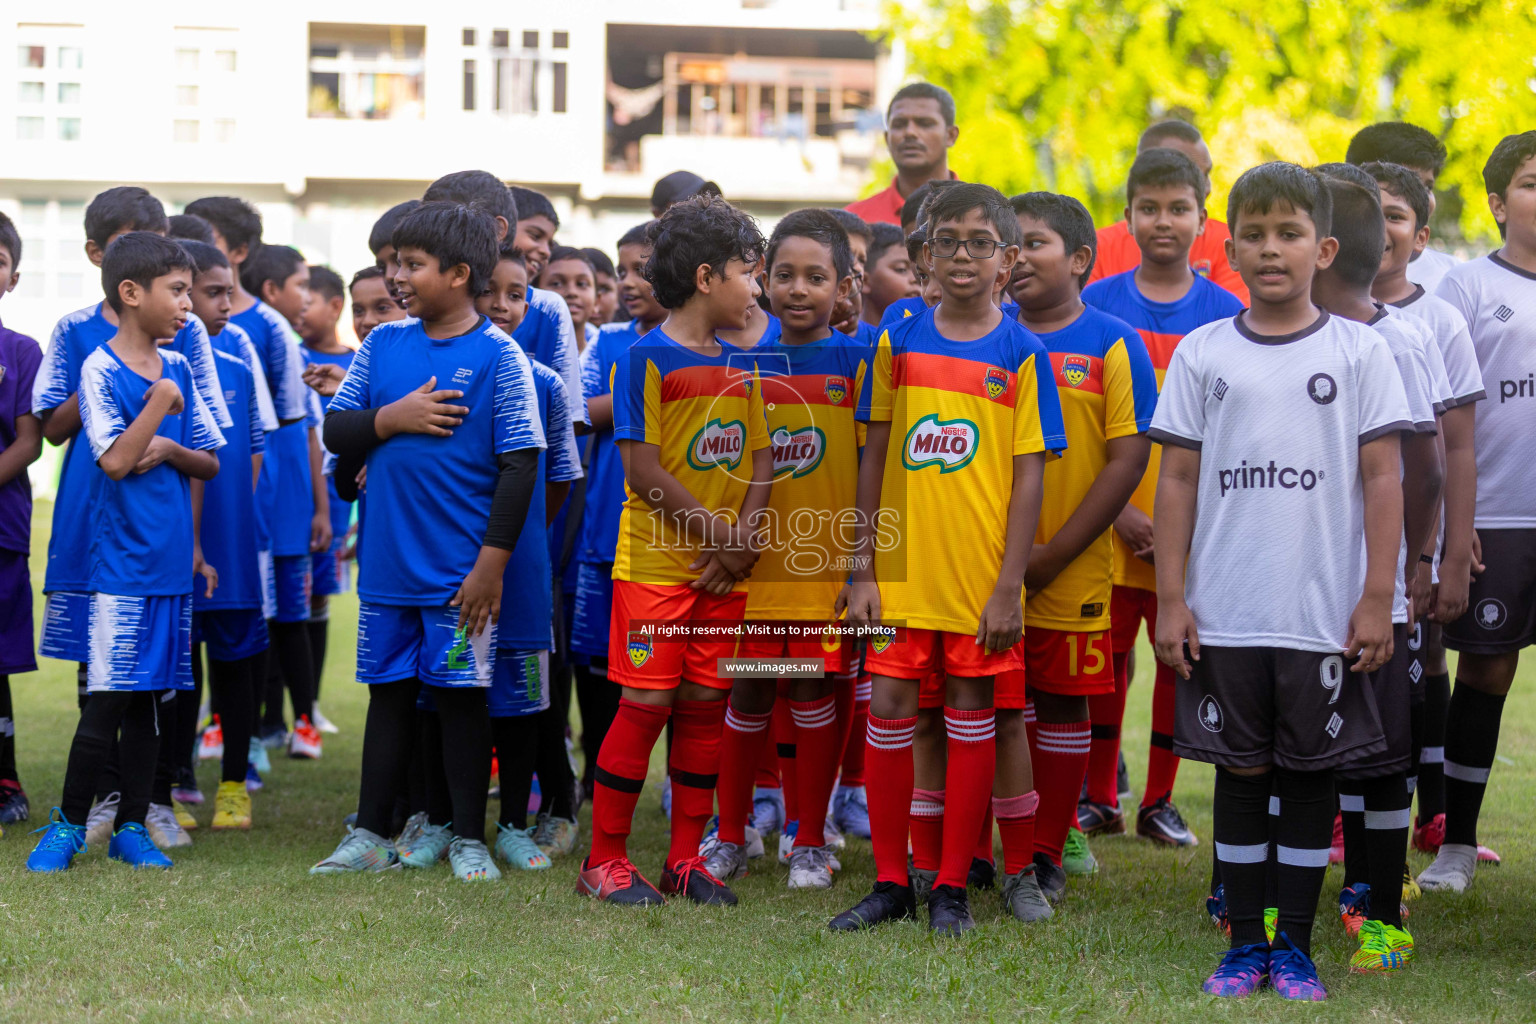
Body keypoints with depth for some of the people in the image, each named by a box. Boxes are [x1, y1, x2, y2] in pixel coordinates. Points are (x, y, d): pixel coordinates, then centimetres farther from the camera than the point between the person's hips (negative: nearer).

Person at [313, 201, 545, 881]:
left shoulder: (499, 357, -7)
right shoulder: (382, 345, 6)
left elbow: (520, 464, -9)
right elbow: (334, 432, 8)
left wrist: (493, 562, -13)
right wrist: (391, 419, -12)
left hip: (460, 569, -4)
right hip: (387, 562, 4)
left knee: (462, 695, 3)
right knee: (389, 691, 11)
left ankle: (469, 840, 14)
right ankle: (372, 836, 19)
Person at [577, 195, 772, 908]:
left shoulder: (740, 368, 12)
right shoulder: (646, 361, -9)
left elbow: (761, 461, 10)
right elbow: (644, 472, -14)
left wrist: (741, 539, -6)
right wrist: (720, 532, -11)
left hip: (722, 573, 6)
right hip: (655, 564, -6)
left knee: (704, 704, 7)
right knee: (646, 703, -5)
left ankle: (686, 857, 16)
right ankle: (604, 859, 5)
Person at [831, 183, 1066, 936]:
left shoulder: (1021, 354, -2)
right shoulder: (897, 344, 4)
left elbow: (1028, 477, -4)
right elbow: (874, 460, 6)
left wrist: (1009, 586, -9)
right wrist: (862, 570, 1)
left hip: (980, 573, -2)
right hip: (902, 566, 2)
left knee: (970, 717, 5)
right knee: (888, 711, 3)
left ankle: (951, 888, 14)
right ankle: (890, 882, 15)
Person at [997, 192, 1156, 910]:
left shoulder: (1114, 344, -3)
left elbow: (1128, 459, -7)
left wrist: (1052, 555, -11)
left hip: (1072, 571, -1)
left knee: (1063, 707, 9)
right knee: (1004, 711, 0)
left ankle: (1050, 851, 22)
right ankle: (1018, 865, 8)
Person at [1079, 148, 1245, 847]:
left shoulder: (1225, 313, 2)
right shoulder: (1096, 304, 1)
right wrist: (1119, 508, -11)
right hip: (1111, 518, 0)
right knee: (1107, 651, 4)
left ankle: (1159, 801, 17)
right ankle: (1099, 797, 17)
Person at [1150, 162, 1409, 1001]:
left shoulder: (1359, 351, 2)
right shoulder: (1202, 354, 5)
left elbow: (1383, 480, 1)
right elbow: (1177, 481, 5)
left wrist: (1377, 600, -4)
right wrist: (1170, 601, 1)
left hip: (1326, 612, -1)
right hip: (1225, 612, 1)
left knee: (1310, 772, 5)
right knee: (1241, 770, 6)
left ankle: (1295, 944, 15)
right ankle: (1245, 943, 16)